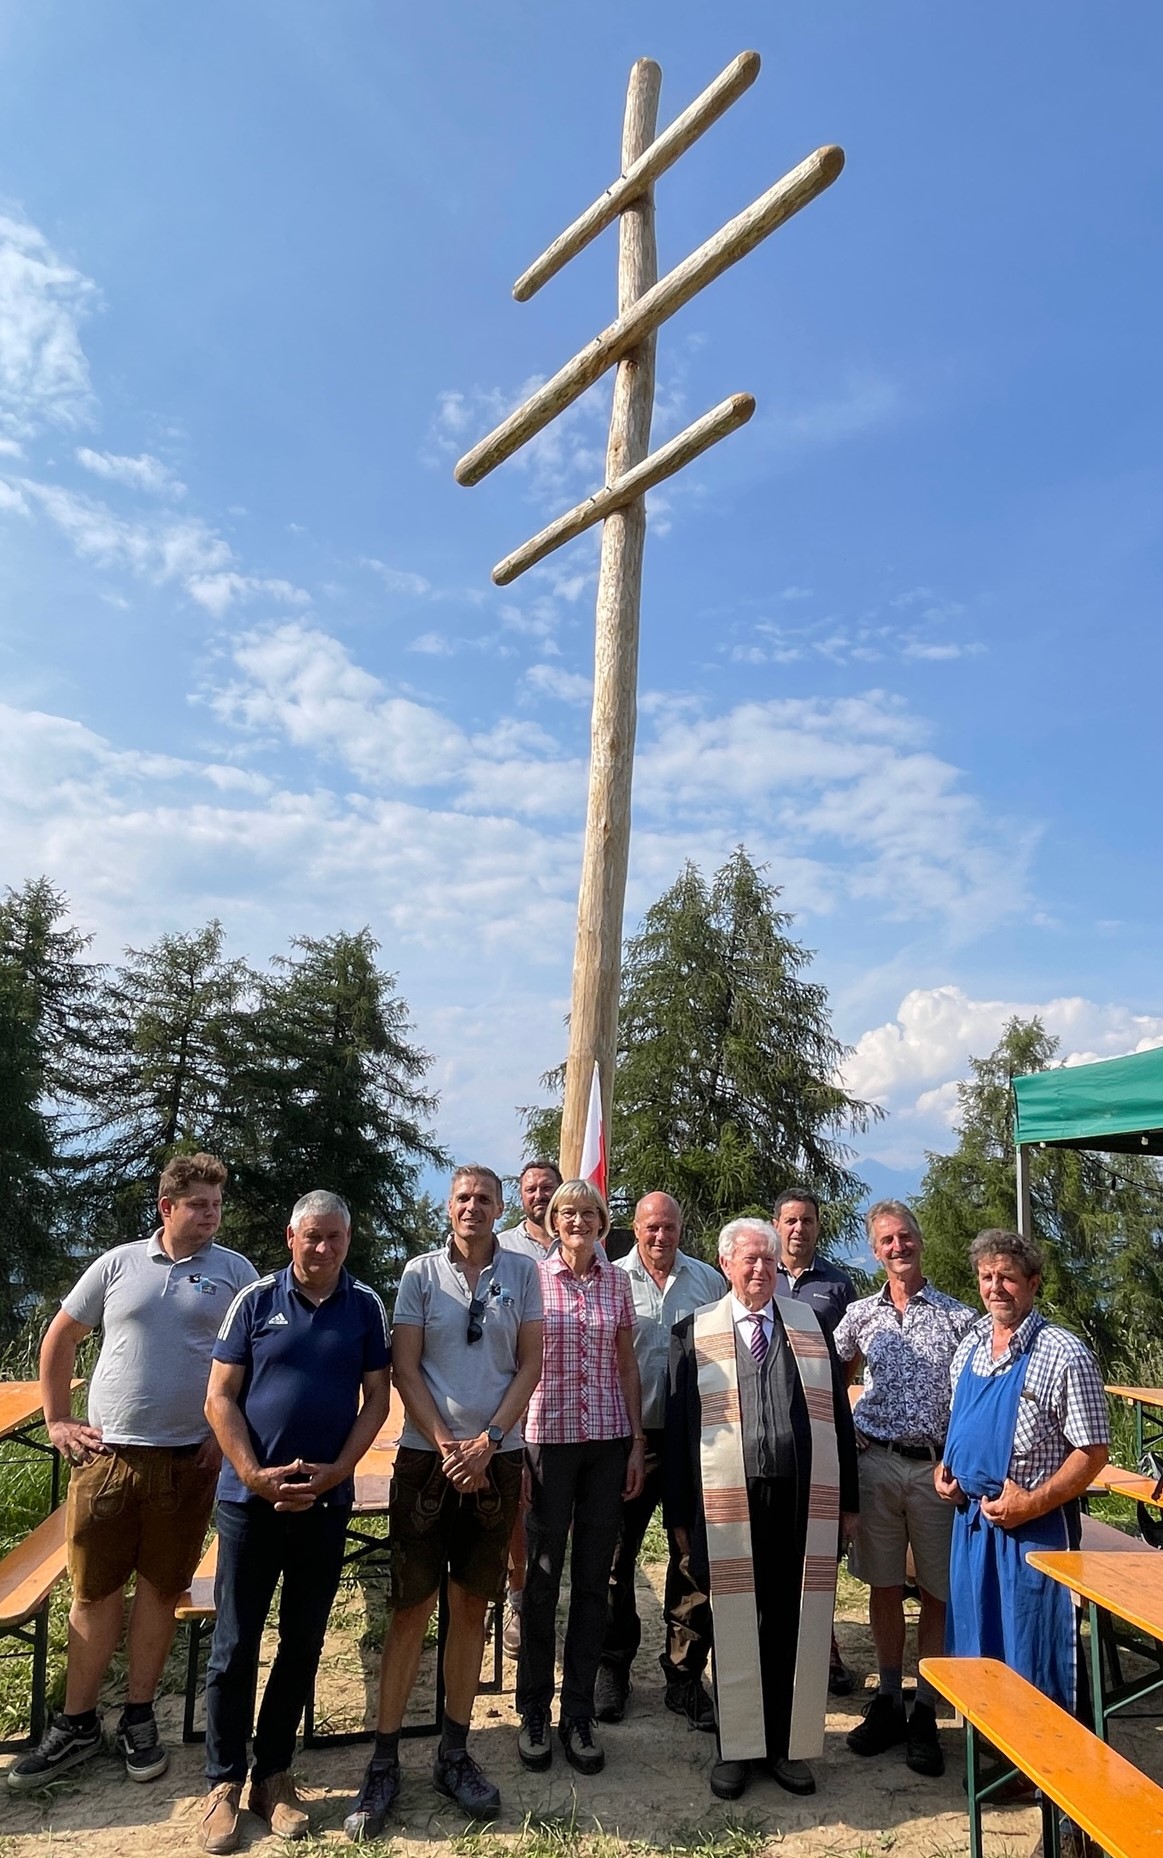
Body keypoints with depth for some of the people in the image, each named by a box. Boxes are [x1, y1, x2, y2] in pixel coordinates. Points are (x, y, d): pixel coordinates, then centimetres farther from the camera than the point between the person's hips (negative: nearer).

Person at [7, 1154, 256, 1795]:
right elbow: (60, 1339, 10)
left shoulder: (235, 1271, -2)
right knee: (93, 1591, 10)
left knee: (160, 1589, 11)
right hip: (105, 1454, 1)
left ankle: (138, 1718, 29)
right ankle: (76, 1725, 28)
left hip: (188, 1460, -1)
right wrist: (57, 1421, 6)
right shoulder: (119, 1263, 1)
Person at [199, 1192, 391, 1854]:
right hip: (250, 1496, -1)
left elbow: (377, 1398, 0)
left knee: (303, 1642, 12)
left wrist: (335, 1473, -10)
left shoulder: (366, 1306, -1)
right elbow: (220, 1398, -4)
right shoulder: (256, 1299, -4)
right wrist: (257, 1475, -13)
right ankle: (225, 1782, 25)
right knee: (236, 1642, 8)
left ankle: (274, 1774, 29)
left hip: (326, 1499, 1)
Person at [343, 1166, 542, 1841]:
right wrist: (445, 1445, -10)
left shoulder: (522, 1272, 1)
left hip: (494, 1460, 1)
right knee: (412, 1607, 4)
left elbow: (530, 1364, 0)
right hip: (426, 1456, -1)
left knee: (472, 1606, 12)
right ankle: (385, 1762, 17)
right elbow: (405, 1367, -2)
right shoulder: (421, 1272, -1)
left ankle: (455, 1753, 25)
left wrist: (486, 1442, -9)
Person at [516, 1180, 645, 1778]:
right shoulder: (533, 1277, -4)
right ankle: (533, 1711, 24)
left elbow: (627, 1365, 9)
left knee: (593, 1578, 10)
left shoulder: (617, 1281, 4)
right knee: (542, 1578, 7)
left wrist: (637, 1442, 6)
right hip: (548, 1438, -2)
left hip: (608, 1440, 3)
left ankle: (579, 1713, 24)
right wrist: (512, 1447, -5)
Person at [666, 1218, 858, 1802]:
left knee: (797, 1626, 8)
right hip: (729, 1501, -1)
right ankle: (737, 1747, 25)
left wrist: (847, 1500, 7)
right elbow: (678, 1424, 3)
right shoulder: (694, 1333, 3)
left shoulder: (810, 1326, 10)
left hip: (805, 1498, 2)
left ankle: (790, 1746, 26)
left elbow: (838, 1412, 10)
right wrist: (680, 1513, 0)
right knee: (735, 1627, 7)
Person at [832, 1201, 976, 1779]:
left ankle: (925, 1712, 21)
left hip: (936, 1467, -2)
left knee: (938, 1592, 7)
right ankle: (888, 1701, 26)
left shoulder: (958, 1317, -2)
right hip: (875, 1464, 2)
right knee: (884, 1587, 12)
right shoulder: (859, 1314, 5)